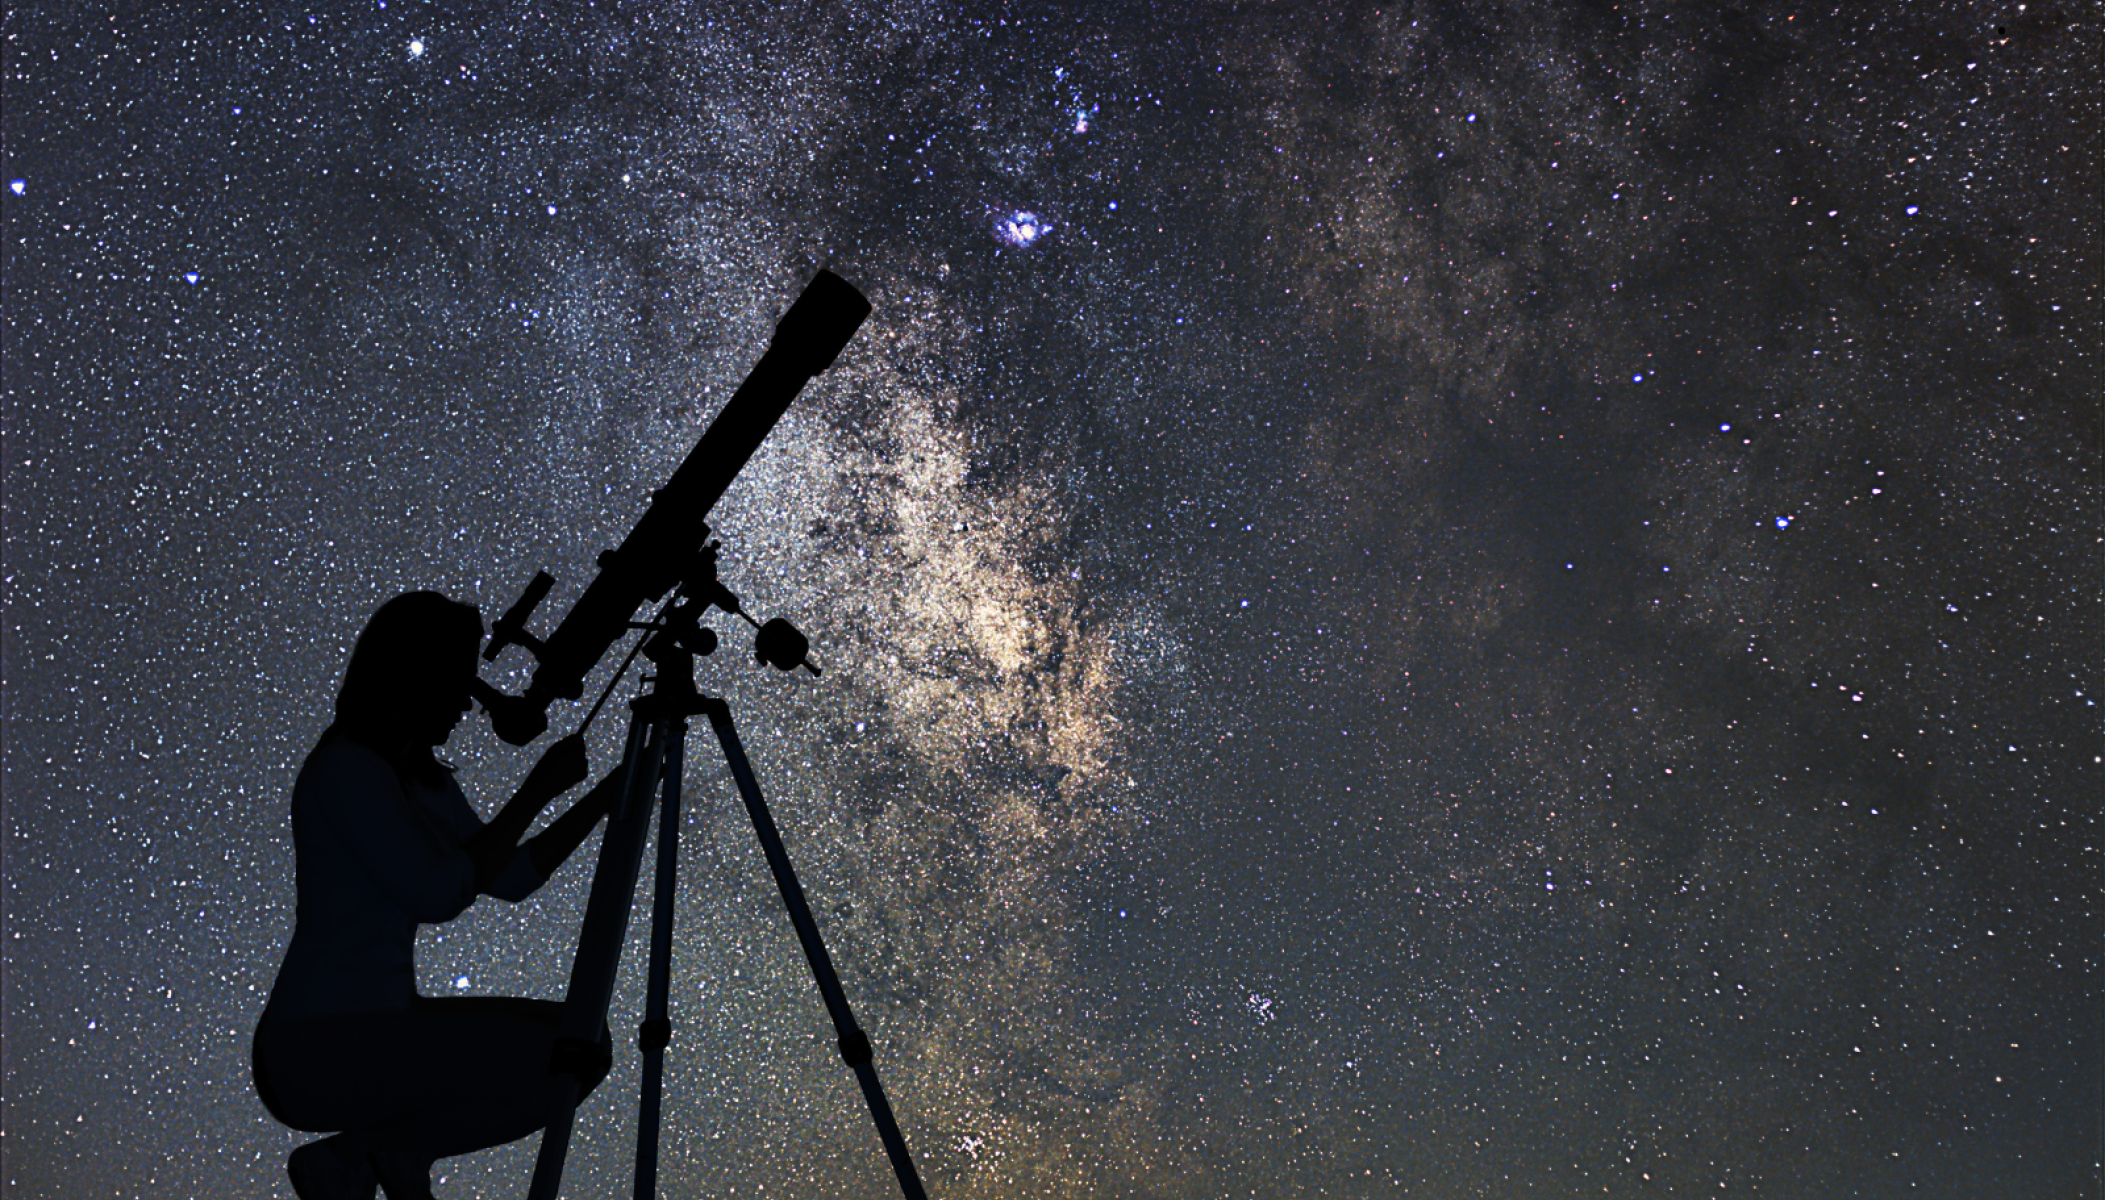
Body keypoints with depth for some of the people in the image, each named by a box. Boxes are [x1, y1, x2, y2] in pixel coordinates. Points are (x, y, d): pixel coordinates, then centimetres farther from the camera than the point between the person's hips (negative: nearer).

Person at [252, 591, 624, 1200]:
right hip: (315, 1049, -9)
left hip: (386, 1025, 9)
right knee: (555, 1065, -21)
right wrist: (538, 790, -17)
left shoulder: (424, 779, 12)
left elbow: (512, 877, 14)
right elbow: (438, 893, -22)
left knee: (584, 1041, 3)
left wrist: (607, 795, 7)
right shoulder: (345, 769, -16)